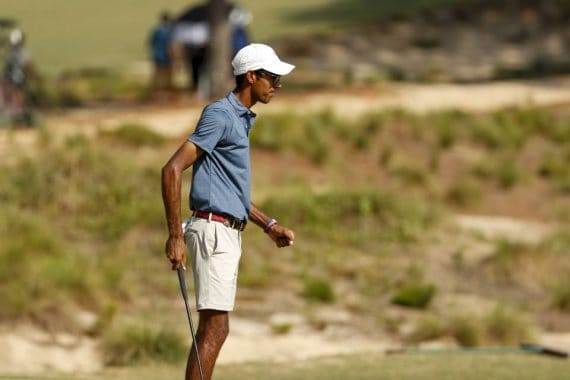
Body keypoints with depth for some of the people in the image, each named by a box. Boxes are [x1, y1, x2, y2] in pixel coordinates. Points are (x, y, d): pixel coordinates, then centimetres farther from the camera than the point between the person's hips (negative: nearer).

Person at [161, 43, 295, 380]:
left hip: (229, 234, 10)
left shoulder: (241, 120, 19)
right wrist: (175, 236, -22)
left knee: (213, 328, 9)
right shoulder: (220, 115, -11)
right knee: (215, 328, -13)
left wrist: (270, 225, 21)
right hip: (214, 230, -10)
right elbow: (172, 169, -18)